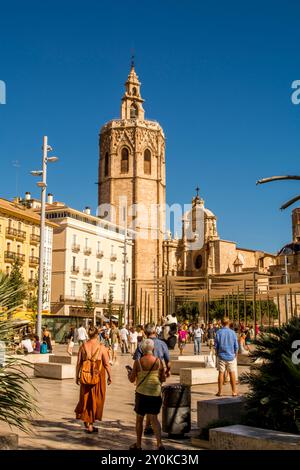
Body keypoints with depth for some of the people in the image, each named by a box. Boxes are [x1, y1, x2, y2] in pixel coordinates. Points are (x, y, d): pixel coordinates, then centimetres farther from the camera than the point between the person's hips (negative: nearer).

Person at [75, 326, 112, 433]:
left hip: (85, 375, 2)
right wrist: (109, 376, 6)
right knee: (96, 399, 10)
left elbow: (79, 363, 3)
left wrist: (77, 376, 13)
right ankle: (90, 424, 13)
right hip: (98, 375, -2)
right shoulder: (101, 347, -7)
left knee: (85, 398, 14)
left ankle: (86, 422, 13)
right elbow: (106, 363, -5)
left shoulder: (83, 346, -1)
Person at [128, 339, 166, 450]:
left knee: (139, 418, 14)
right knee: (154, 418, 7)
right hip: (155, 393, 1)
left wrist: (129, 373, 18)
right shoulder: (158, 361, -5)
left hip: (142, 393, -1)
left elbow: (132, 379, -2)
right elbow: (163, 379, 1)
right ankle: (159, 443, -7)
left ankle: (138, 444, 24)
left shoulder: (138, 362, -8)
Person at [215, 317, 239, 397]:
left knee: (221, 373, 5)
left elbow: (216, 345, -1)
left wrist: (217, 354, 11)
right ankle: (234, 391, 10)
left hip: (221, 356, 0)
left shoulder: (218, 332, -4)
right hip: (231, 356, 0)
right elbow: (236, 346, -1)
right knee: (232, 373, 7)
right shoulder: (232, 332, -4)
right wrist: (235, 354, 12)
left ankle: (220, 391, 8)